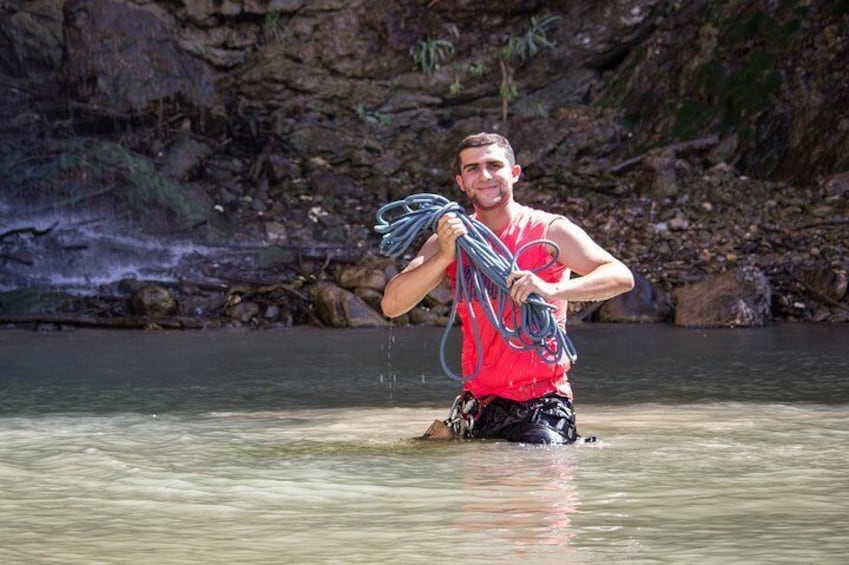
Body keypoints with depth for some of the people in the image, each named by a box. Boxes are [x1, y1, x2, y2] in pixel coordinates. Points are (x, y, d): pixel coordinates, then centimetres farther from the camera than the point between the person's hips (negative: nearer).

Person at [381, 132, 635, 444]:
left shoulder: (549, 231, -4)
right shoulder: (450, 239, 7)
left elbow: (622, 277, -15)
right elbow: (391, 305, -3)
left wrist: (552, 290, -31)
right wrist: (444, 257, -18)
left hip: (542, 403, -4)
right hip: (477, 405, 4)